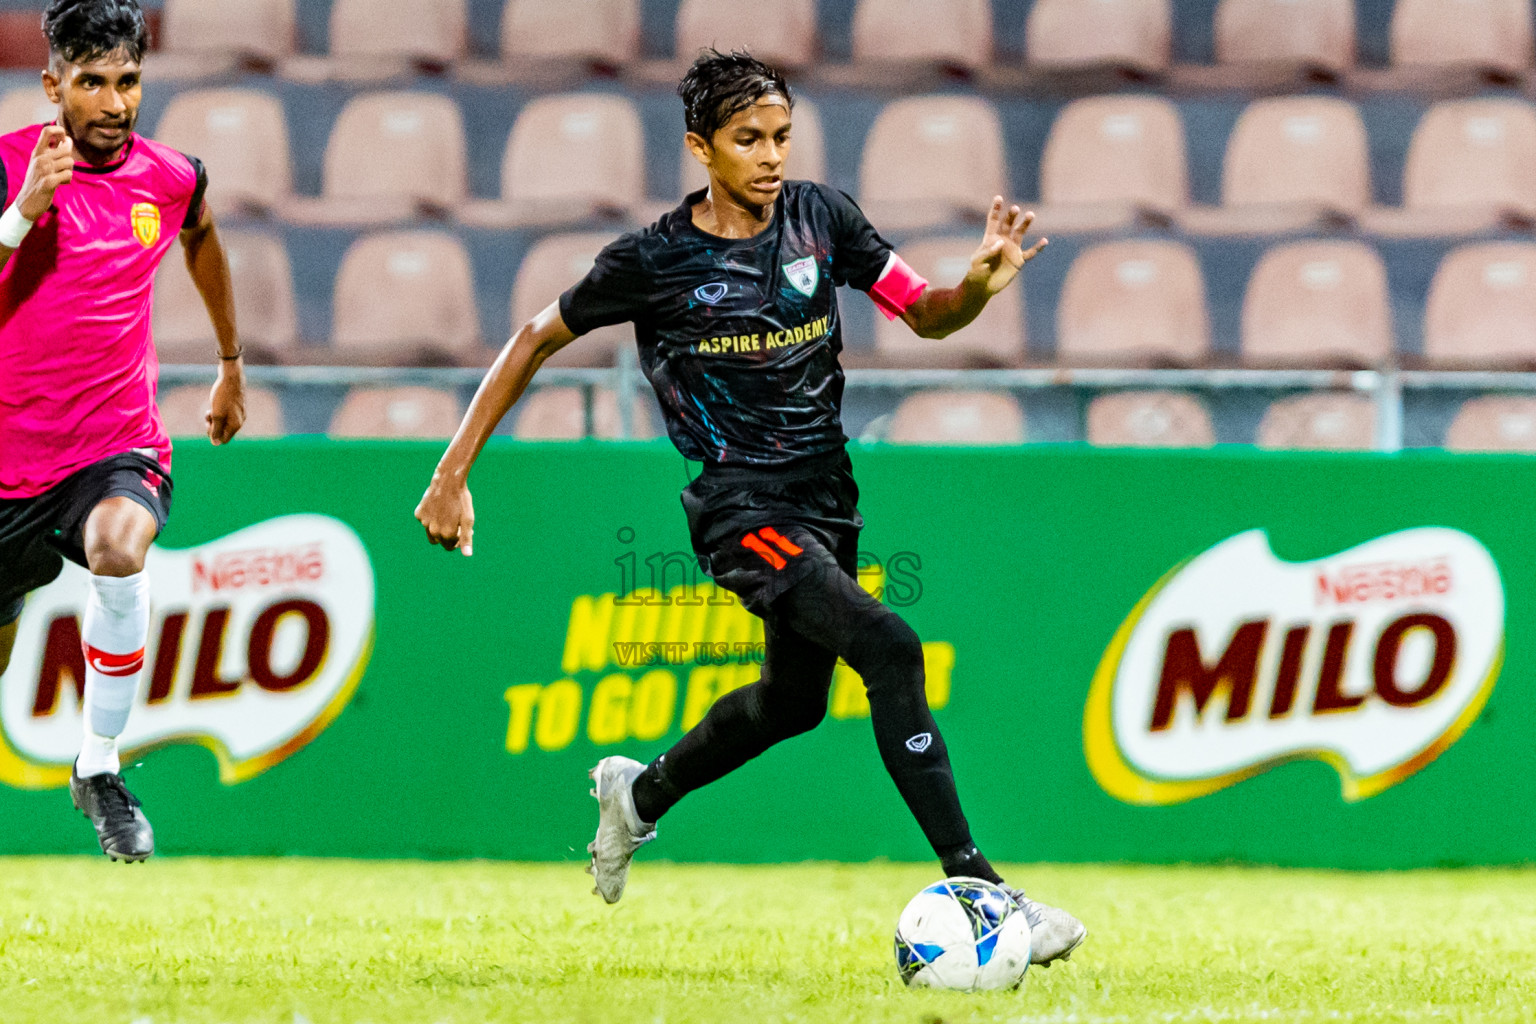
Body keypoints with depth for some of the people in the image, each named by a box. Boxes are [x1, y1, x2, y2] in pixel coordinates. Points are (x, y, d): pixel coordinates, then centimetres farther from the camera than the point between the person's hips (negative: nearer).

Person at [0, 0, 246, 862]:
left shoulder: (169, 178, -1)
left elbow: (204, 239, 24)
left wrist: (233, 365, 35)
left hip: (117, 448, 0)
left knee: (119, 549, -35)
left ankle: (100, 768, -19)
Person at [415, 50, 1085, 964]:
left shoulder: (820, 217, -2)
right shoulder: (654, 261, -12)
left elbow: (926, 315, 3)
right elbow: (538, 340, 0)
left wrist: (979, 286, -21)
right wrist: (454, 473, -3)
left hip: (825, 496, 6)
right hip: (741, 506, -6)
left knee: (796, 698, 22)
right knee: (890, 648, -25)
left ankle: (642, 794, 50)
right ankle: (974, 885, -24)